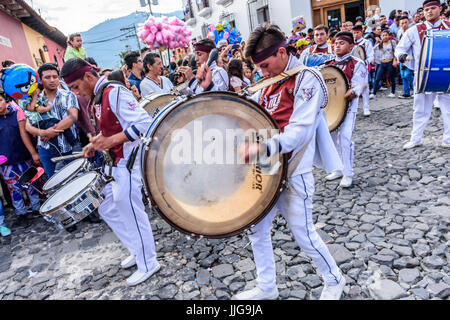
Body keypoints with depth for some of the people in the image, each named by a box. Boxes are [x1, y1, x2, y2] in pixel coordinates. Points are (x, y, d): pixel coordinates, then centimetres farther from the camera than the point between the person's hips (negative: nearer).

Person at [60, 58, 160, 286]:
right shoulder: (96, 99, 12)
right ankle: (137, 250, 32)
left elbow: (144, 123, -26)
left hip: (127, 164, -10)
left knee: (131, 214, -1)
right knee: (108, 210, 17)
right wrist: (96, 143, 9)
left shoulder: (115, 93, -17)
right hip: (113, 164, 10)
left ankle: (148, 265, 17)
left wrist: (111, 141, -26)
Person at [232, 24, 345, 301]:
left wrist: (262, 147, -38)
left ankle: (334, 280, 35)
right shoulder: (268, 83, 10)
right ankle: (267, 288, 33)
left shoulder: (306, 79, -12)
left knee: (303, 233, 7)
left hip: (292, 174, -7)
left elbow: (300, 132, -24)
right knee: (257, 230, 13)